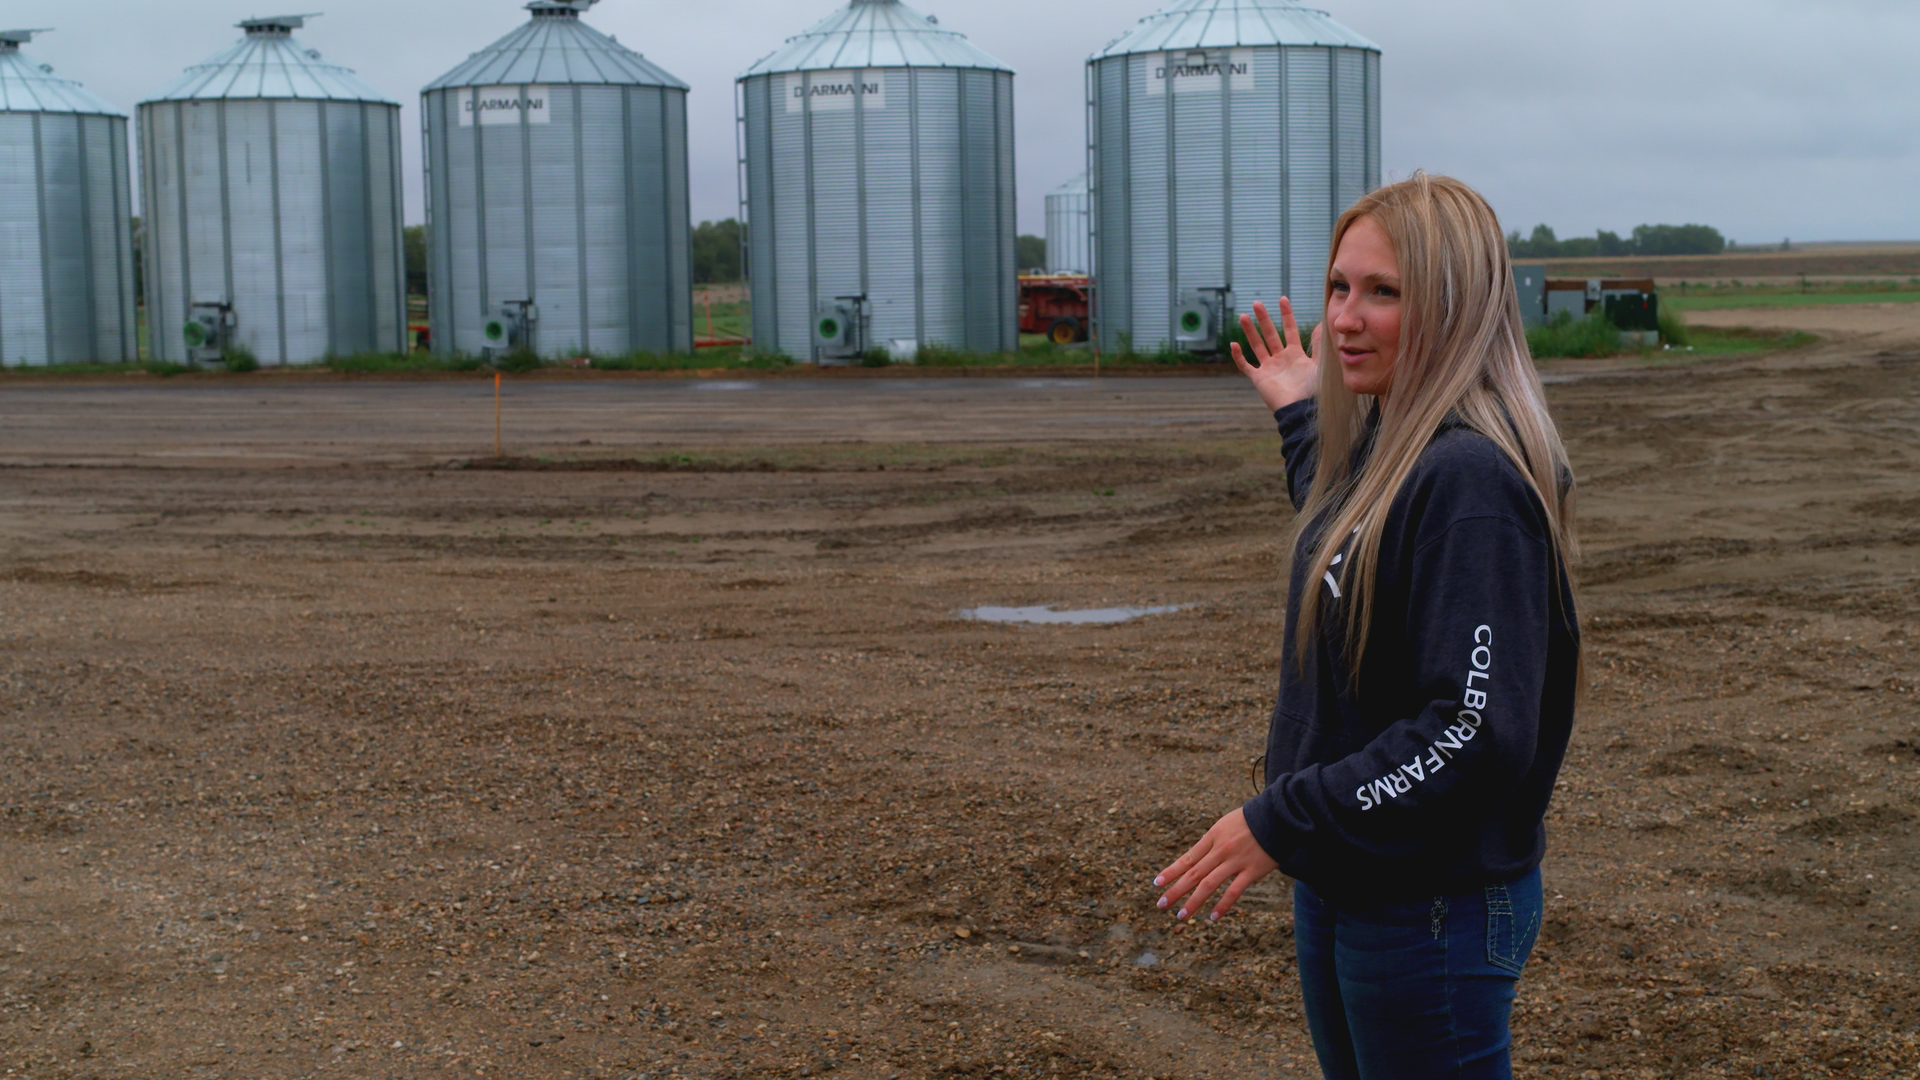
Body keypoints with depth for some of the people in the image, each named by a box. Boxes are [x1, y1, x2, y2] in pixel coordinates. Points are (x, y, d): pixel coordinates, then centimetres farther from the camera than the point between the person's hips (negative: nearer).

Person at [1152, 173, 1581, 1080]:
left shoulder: (1472, 479, -23)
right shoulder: (1373, 445, 6)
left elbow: (1478, 732, -28)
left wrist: (1281, 820, -24)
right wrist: (1301, 417, 27)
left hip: (1432, 907, -9)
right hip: (1340, 887, 9)